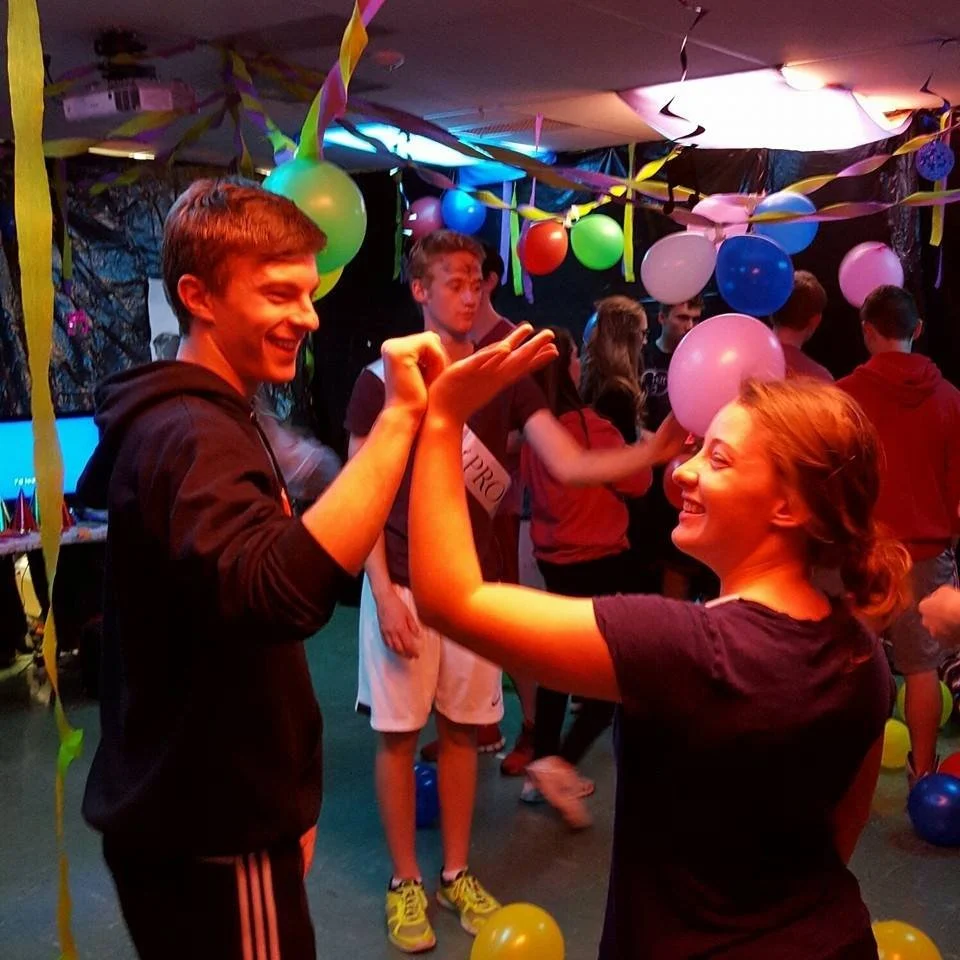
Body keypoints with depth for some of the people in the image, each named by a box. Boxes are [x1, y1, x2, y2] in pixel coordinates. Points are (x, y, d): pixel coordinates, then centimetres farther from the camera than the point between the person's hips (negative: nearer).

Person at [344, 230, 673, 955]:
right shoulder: (383, 378, -4)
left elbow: (570, 465, -7)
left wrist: (655, 449, -22)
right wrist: (383, 591, -13)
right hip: (403, 583, -3)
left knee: (462, 728, 12)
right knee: (399, 732, 5)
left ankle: (456, 873, 29)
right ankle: (405, 882, 22)